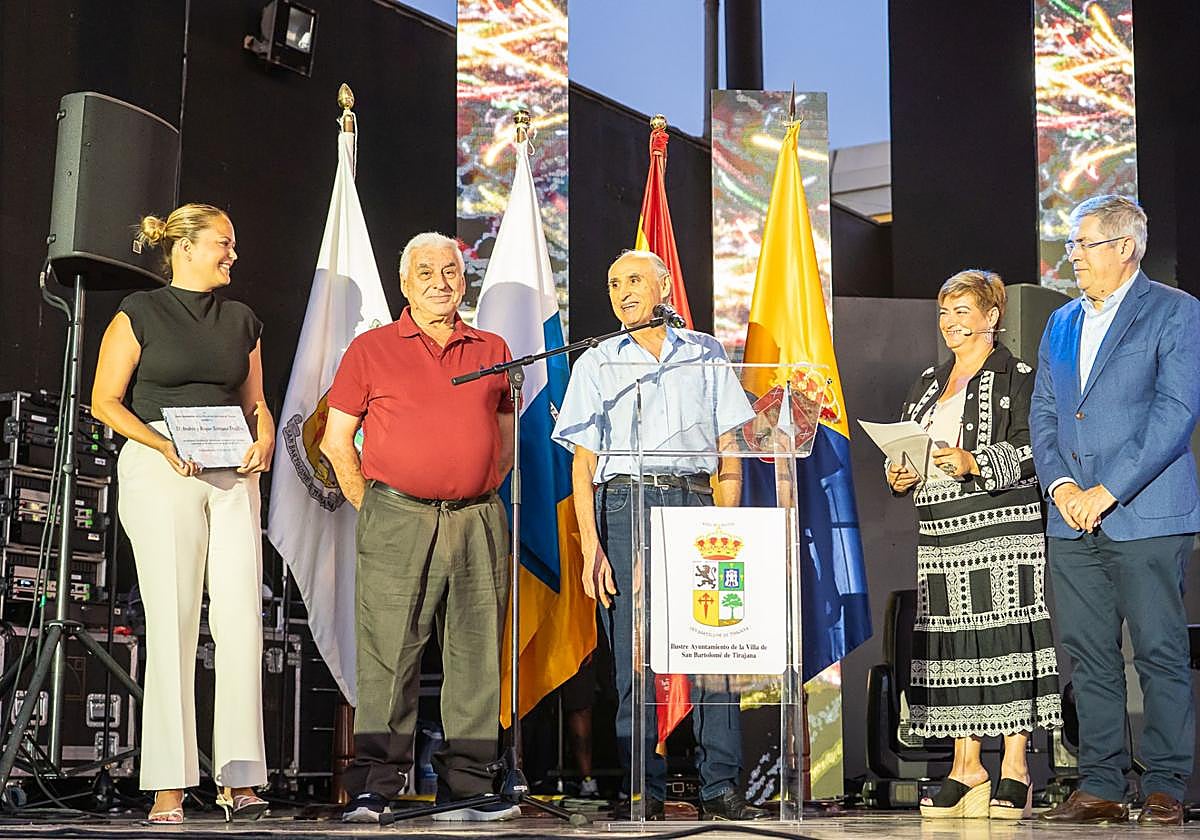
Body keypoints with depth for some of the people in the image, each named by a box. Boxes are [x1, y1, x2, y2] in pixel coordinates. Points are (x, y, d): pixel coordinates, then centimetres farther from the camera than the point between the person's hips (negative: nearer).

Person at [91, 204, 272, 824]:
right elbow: (105, 401, 0)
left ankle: (238, 779, -2)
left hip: (232, 476, 4)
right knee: (172, 623, -7)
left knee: (242, 620, -6)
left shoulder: (242, 321, 18)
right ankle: (168, 788, -3)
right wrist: (164, 447, -13)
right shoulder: (139, 314, 3)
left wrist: (263, 438, 0)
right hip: (158, 472, -4)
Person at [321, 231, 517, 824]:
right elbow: (337, 441, 6)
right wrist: (372, 507, 2)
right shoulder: (371, 350, 6)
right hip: (398, 522, -3)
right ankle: (374, 788, -1)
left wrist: (476, 493, 10)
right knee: (387, 658, -5)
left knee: (476, 658, 4)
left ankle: (467, 786, 10)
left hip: (478, 522, 3)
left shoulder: (492, 350, 14)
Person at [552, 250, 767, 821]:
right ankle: (645, 790, 3)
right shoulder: (596, 363, 11)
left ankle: (720, 786, -2)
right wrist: (591, 547, -4)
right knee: (634, 654, -3)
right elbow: (582, 463, 6)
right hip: (625, 503, -1)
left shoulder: (705, 354, 14)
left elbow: (729, 450, 13)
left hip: (695, 502, 1)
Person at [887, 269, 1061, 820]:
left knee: (1004, 639, -8)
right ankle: (966, 766, 10)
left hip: (1003, 531, -6)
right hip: (940, 535, 6)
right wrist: (898, 476, 2)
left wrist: (975, 463, -21)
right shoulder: (928, 383, 20)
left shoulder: (1017, 378, 0)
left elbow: (1029, 452, -9)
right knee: (951, 644, 4)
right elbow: (902, 447, 23)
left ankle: (1015, 770, -2)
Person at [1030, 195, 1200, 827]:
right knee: (1088, 655, 6)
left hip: (1146, 515, -6)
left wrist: (1107, 491, -15)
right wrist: (1060, 486, -3)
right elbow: (1042, 413, 16)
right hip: (1071, 518, 6)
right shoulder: (1060, 324, 18)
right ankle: (1100, 786, 12)